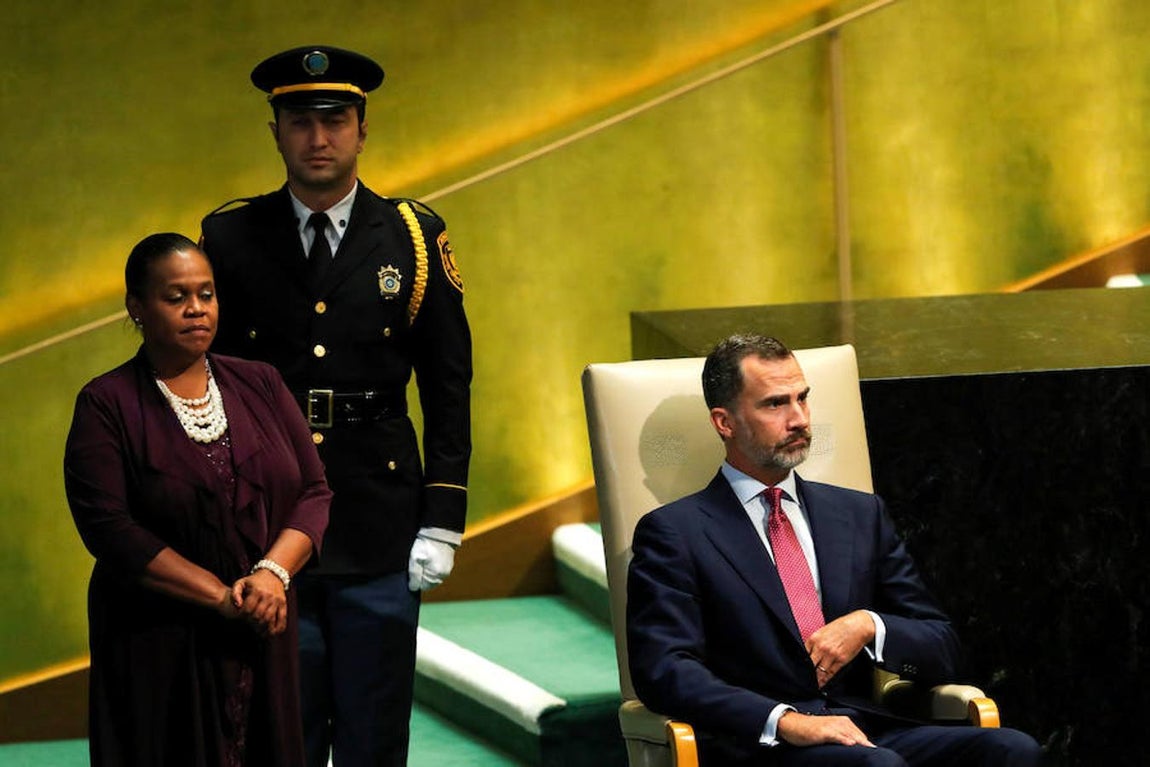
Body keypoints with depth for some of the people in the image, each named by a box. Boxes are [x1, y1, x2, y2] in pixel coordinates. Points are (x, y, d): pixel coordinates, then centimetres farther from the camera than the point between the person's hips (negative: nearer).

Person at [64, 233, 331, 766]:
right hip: (158, 651, -3)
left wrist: (274, 573, -15)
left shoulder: (259, 384, 8)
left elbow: (314, 492, 4)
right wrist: (223, 598, -18)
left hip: (262, 638, 4)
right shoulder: (106, 405, -5)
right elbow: (108, 528, -14)